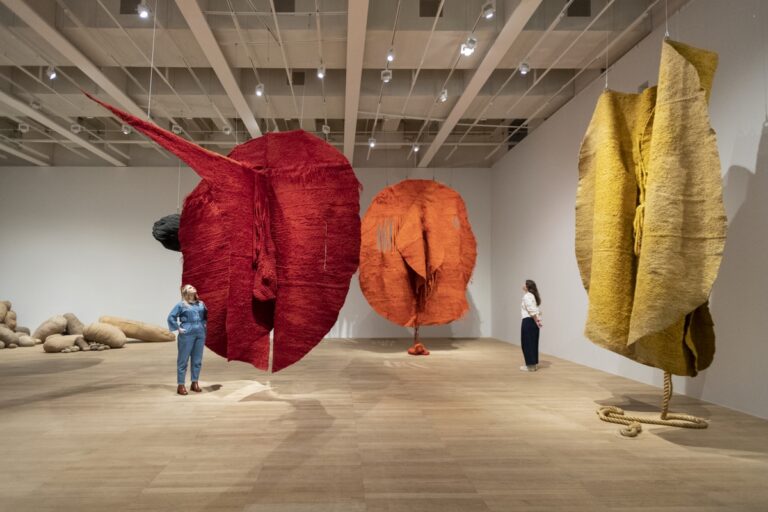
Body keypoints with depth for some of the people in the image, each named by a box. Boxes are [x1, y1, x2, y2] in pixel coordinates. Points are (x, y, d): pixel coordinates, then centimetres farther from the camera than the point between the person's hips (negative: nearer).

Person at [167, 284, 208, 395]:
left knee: (197, 360, 9)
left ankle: (195, 383, 20)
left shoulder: (201, 304, 12)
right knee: (183, 360, 0)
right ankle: (181, 385, 6)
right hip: (187, 335, -5)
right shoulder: (181, 305, -3)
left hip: (200, 334, 5)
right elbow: (171, 317, -5)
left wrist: (204, 324, 15)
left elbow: (206, 315, 28)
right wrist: (178, 328, -7)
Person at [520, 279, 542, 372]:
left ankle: (530, 365, 2)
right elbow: (539, 310, 16)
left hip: (528, 321, -10)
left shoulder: (527, 296, -13)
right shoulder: (533, 296, 18)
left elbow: (532, 310, -21)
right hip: (533, 321, 10)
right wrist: (538, 320, 8)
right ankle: (534, 364, 20)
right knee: (533, 343, 14)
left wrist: (536, 321, -16)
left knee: (527, 343, -2)